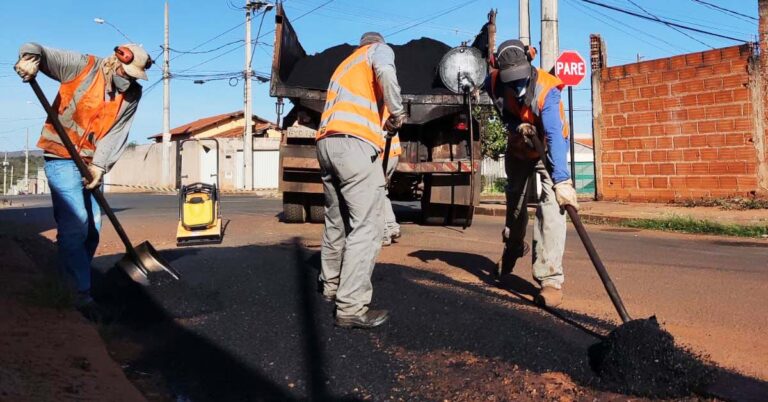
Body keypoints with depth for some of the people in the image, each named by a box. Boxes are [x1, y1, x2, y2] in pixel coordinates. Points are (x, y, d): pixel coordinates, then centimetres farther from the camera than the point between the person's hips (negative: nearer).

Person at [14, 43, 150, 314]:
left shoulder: (133, 94, 1)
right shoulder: (82, 67, -10)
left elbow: (116, 133, -6)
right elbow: (36, 50, -10)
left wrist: (99, 165, -16)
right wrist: (30, 59, -34)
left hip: (92, 164, 6)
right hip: (62, 158, -6)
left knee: (92, 228, 7)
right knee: (75, 225, -14)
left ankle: (74, 280, 23)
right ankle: (82, 294, -11)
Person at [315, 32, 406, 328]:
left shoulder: (344, 65, 36)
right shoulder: (379, 49, 15)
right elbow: (385, 73, -10)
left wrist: (380, 123, 28)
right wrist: (397, 113, -1)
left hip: (326, 143, 8)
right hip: (354, 143, -8)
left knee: (337, 221, 19)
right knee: (367, 226, -10)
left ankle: (331, 285, 31)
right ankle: (351, 308, -14)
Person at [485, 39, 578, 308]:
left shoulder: (546, 90, -35)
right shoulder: (494, 83, -22)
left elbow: (555, 137, -45)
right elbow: (504, 111, -5)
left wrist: (562, 180, -55)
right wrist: (518, 126, -28)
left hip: (547, 147, -5)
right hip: (518, 146, 5)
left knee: (551, 202, -24)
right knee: (514, 199, 19)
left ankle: (550, 279, -26)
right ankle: (512, 249, 47)